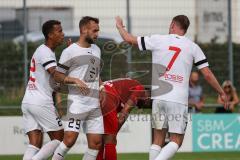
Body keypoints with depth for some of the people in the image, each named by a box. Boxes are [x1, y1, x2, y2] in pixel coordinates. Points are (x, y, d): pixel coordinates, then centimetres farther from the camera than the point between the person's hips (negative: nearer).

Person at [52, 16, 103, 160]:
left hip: (95, 104, 7)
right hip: (77, 102, -7)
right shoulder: (70, 51, -2)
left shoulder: (97, 50, 20)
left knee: (96, 143, 1)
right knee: (70, 139, -18)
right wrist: (76, 80, -15)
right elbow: (57, 76, -1)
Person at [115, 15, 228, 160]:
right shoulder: (193, 47, 3)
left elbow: (129, 39, 13)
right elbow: (207, 74, 2)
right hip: (178, 99, -2)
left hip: (158, 97, 2)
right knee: (176, 141, 1)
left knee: (158, 140, 10)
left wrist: (120, 26, 33)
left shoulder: (157, 40, 4)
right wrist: (222, 93, 14)